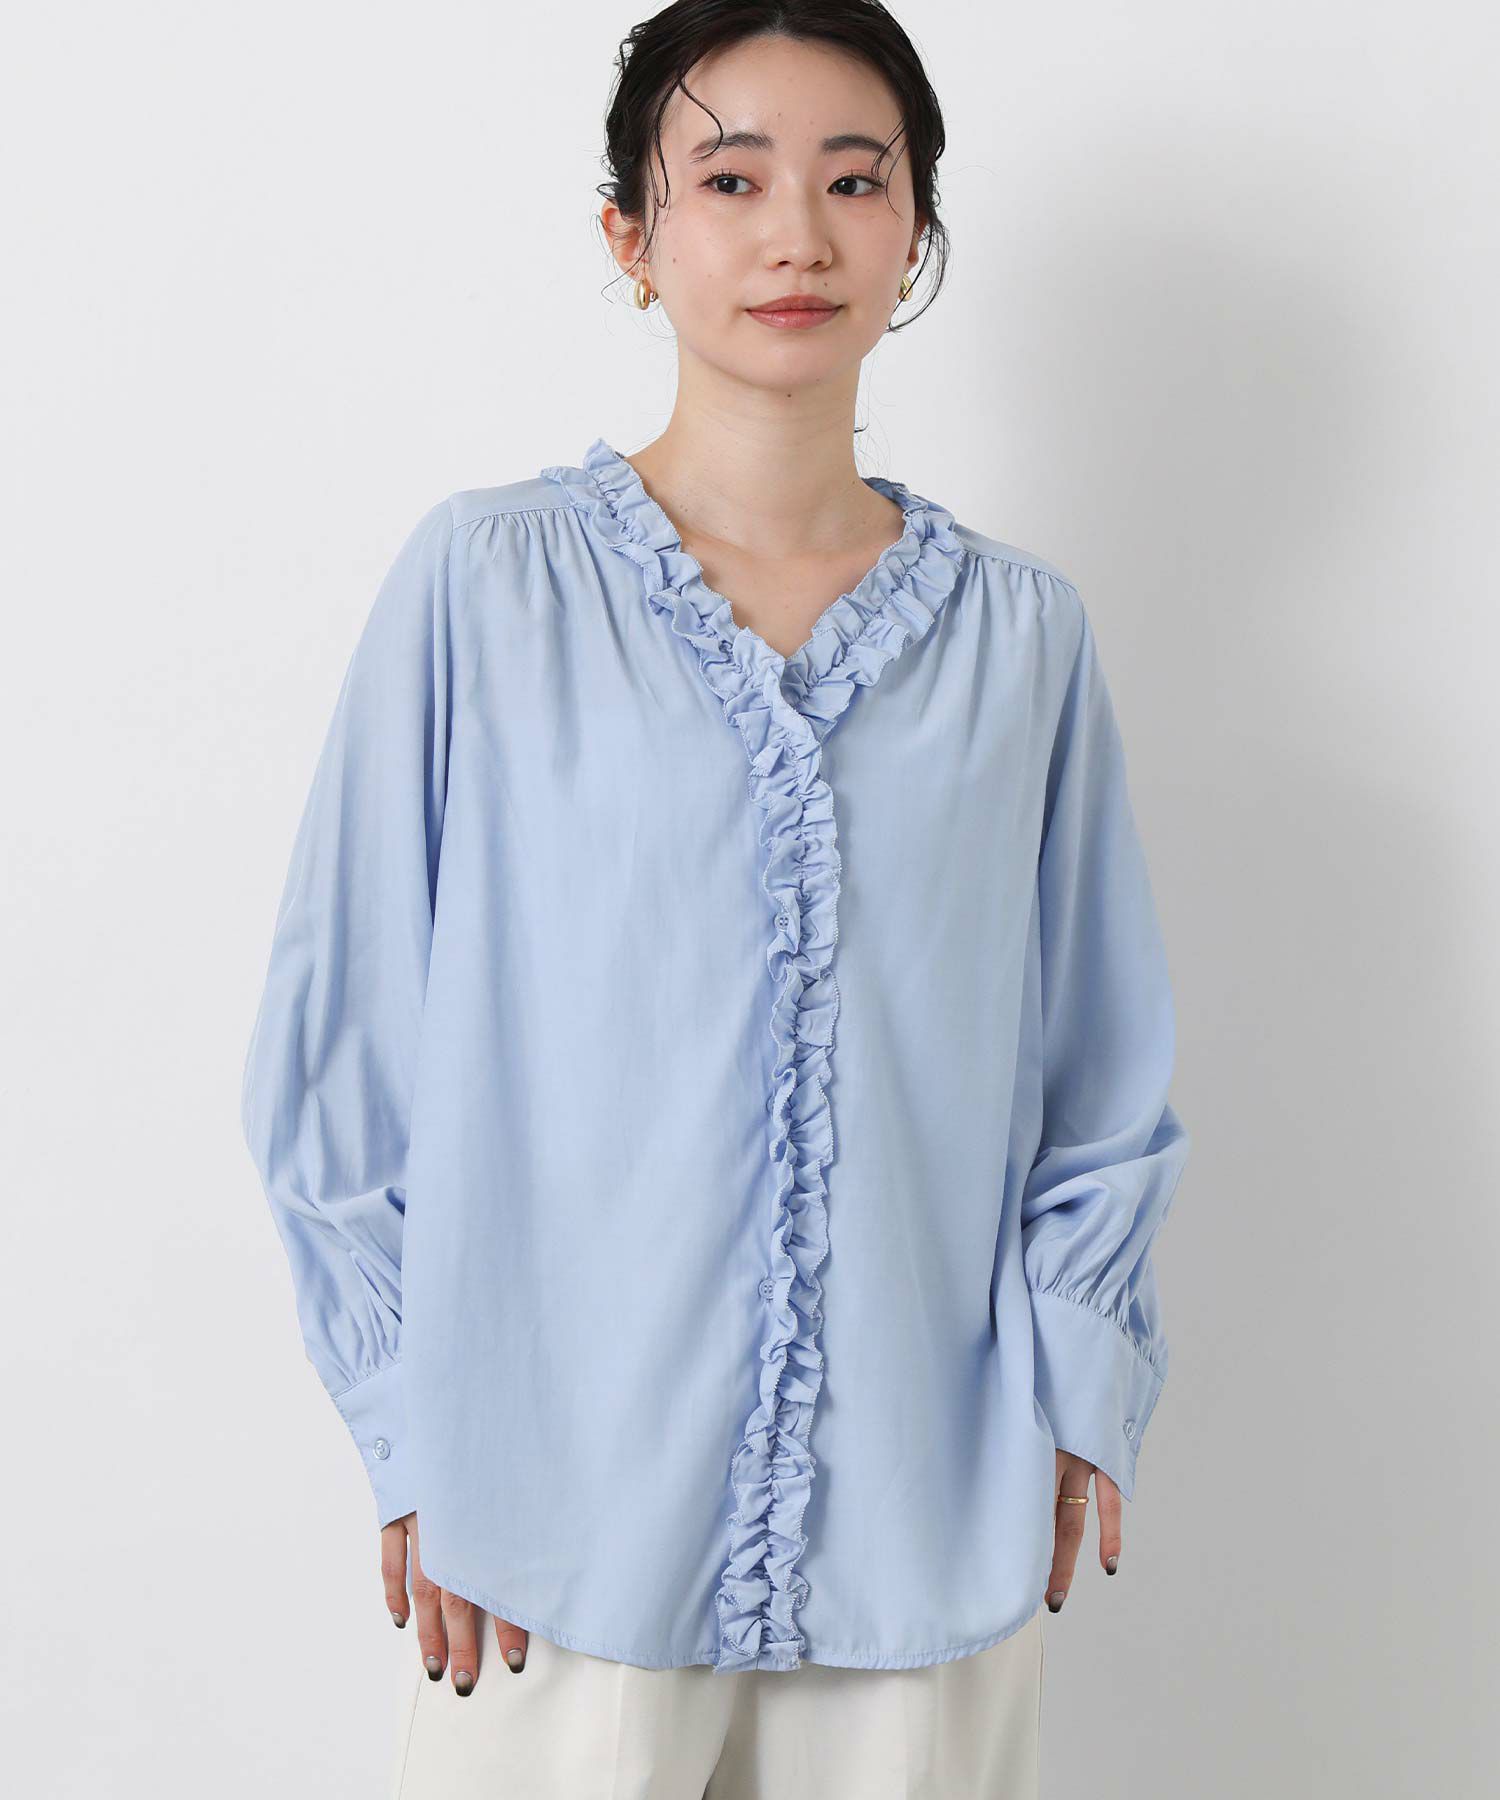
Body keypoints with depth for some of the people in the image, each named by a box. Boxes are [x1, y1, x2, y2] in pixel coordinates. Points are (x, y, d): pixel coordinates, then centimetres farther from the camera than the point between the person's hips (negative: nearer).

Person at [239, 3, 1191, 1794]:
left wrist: (1072, 1404, 2)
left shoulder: (1021, 632, 3)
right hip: (567, 1510, -2)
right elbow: (340, 1054, -2)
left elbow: (1103, 1079, 10)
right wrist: (418, 1442, -4)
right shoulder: (485, 584, -5)